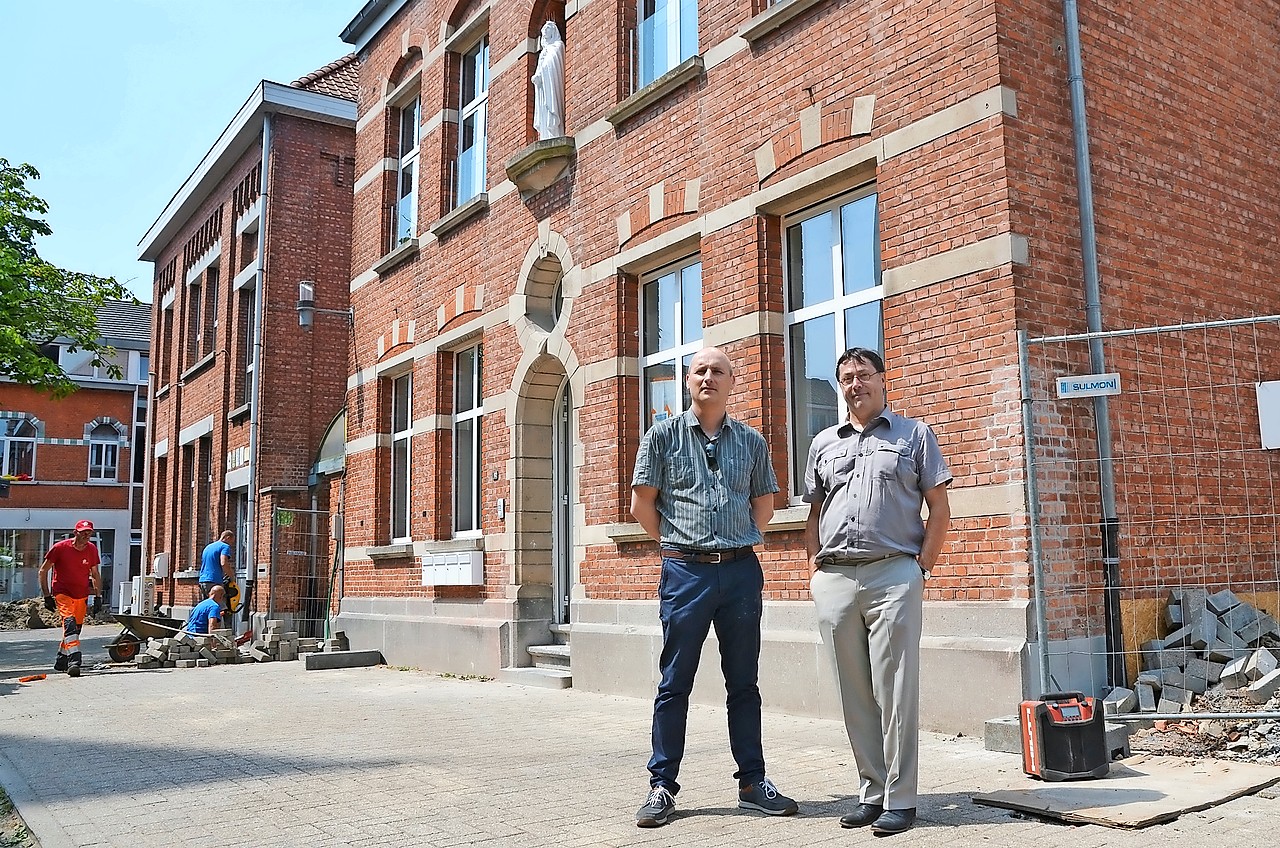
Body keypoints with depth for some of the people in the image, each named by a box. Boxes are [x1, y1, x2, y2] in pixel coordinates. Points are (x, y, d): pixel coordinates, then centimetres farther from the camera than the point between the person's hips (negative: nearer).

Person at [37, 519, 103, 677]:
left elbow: (95, 574, 12)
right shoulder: (60, 548, -10)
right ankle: (74, 661, -33)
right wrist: (47, 596, -6)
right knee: (69, 622, -24)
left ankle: (61, 661, 28)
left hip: (82, 596, 5)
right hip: (62, 593, -5)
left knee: (76, 628, 9)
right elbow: (42, 572, -3)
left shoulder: (92, 549, 1)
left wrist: (98, 597, 7)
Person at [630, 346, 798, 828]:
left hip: (741, 571, 2)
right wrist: (681, 546, 6)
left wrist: (734, 544, 11)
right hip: (685, 572, -2)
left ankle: (752, 782, 21)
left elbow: (764, 506, 17)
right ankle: (662, 786, 13)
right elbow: (642, 505, 3)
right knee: (675, 683, 4)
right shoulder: (663, 436, 2)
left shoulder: (751, 442, 9)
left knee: (743, 683, 10)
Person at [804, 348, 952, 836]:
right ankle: (871, 792, 17)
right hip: (833, 581, 4)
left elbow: (939, 511, 6)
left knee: (895, 692, -4)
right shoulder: (823, 443, 19)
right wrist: (815, 567, 10)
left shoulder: (914, 435, 9)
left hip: (893, 576, -3)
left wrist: (921, 567, -3)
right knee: (854, 695, 7)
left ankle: (899, 800, 5)